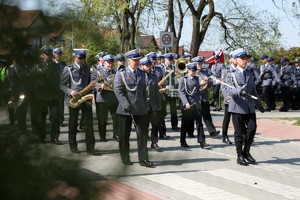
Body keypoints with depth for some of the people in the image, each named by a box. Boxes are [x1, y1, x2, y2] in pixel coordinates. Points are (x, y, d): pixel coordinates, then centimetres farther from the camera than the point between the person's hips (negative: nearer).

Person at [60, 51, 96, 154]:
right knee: (73, 124, 6)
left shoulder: (87, 69, 11)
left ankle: (90, 147, 0)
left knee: (89, 123, -3)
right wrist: (70, 92, -19)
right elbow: (62, 85, -3)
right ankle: (73, 146, 19)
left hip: (86, 98, 3)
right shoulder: (68, 69, -2)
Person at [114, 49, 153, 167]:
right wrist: (126, 105, -22)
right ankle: (125, 159, 18)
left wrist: (145, 107, 14)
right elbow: (118, 91, -13)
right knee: (124, 135, 6)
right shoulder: (121, 74, -2)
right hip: (125, 111, -4)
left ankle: (143, 159, 2)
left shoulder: (142, 74, 15)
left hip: (140, 110, 4)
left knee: (143, 134, -2)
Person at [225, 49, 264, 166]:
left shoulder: (249, 75, 16)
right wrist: (239, 91, -33)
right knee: (239, 132, 1)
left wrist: (258, 104, 26)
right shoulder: (231, 75, 0)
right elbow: (229, 90, -14)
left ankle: (246, 152, 15)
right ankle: (240, 156, 12)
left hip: (249, 107, 5)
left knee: (252, 129, -5)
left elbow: (253, 91, 23)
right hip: (237, 107, -4)